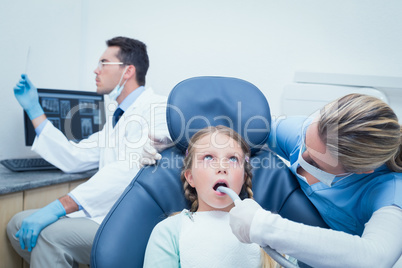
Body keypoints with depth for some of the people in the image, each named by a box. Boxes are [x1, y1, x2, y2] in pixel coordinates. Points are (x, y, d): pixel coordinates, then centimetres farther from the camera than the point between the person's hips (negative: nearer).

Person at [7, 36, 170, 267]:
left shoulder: (156, 108, -10)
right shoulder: (117, 119, 21)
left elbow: (128, 169, -24)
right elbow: (73, 159, 19)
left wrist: (60, 206, -26)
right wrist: (34, 109, 23)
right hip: (104, 214, 9)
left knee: (49, 234, -24)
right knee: (18, 224, 4)